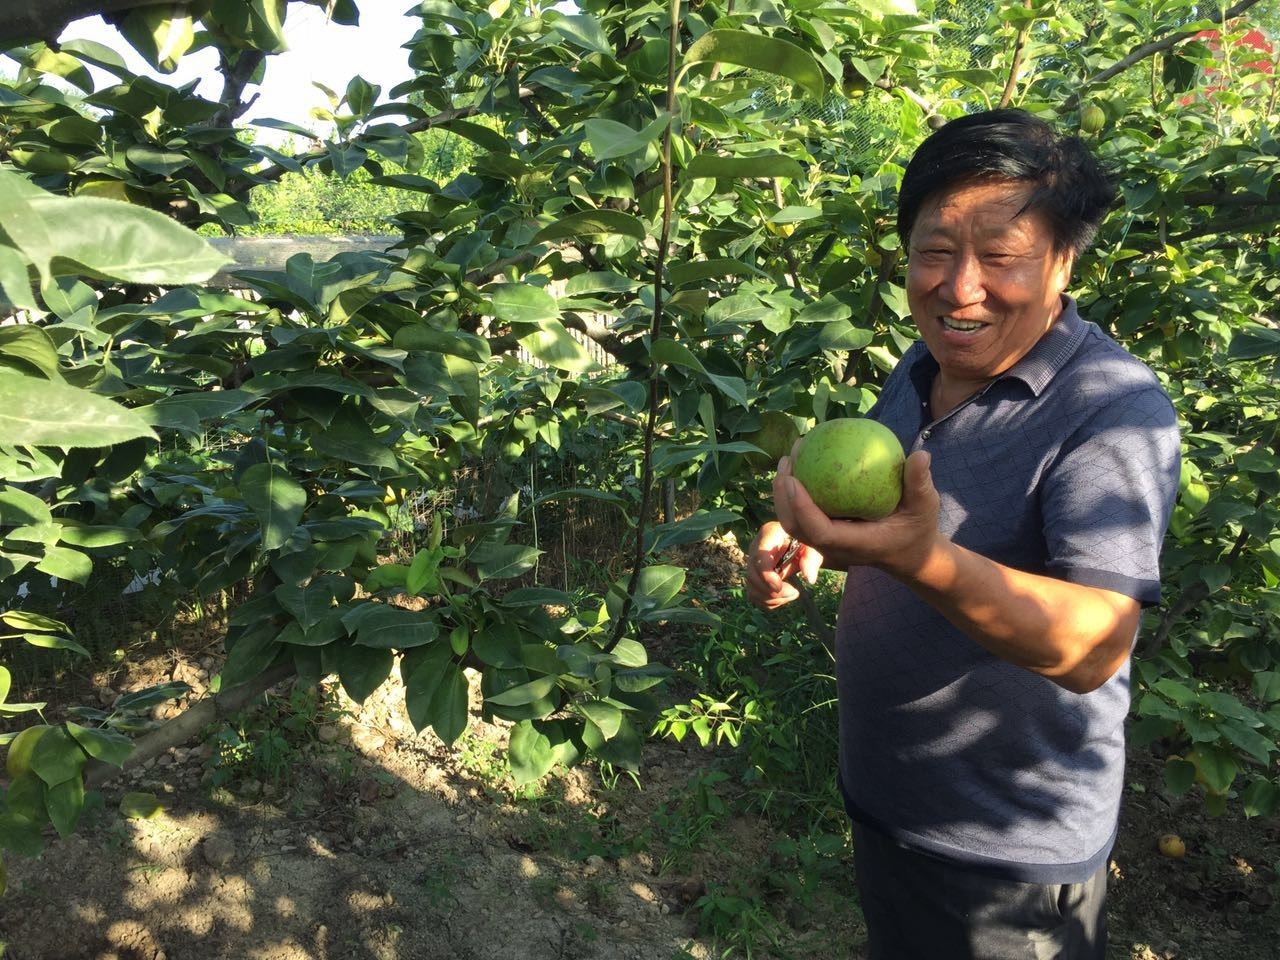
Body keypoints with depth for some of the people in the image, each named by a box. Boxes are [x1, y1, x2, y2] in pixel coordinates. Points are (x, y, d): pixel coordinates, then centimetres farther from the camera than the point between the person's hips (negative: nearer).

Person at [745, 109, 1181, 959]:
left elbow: (1094, 648, -34)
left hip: (1010, 852, -6)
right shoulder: (921, 370, 0)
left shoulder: (1116, 409, -23)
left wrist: (925, 561, -51)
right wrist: (807, 545, -7)